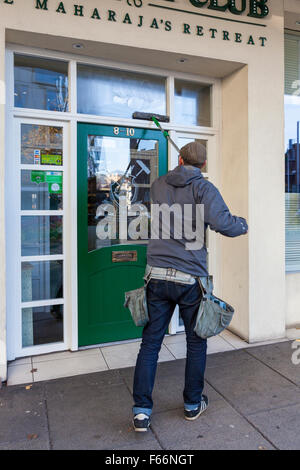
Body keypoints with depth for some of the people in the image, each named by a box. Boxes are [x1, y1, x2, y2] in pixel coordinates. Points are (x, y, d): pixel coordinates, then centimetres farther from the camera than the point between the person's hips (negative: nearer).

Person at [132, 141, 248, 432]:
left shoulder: (158, 186, 11)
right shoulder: (203, 188, -4)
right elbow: (221, 222, -19)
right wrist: (243, 225, 3)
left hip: (157, 275, 3)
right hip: (190, 278, -3)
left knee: (150, 343, 11)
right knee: (196, 342, 16)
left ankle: (142, 411, 14)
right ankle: (193, 405, 32)